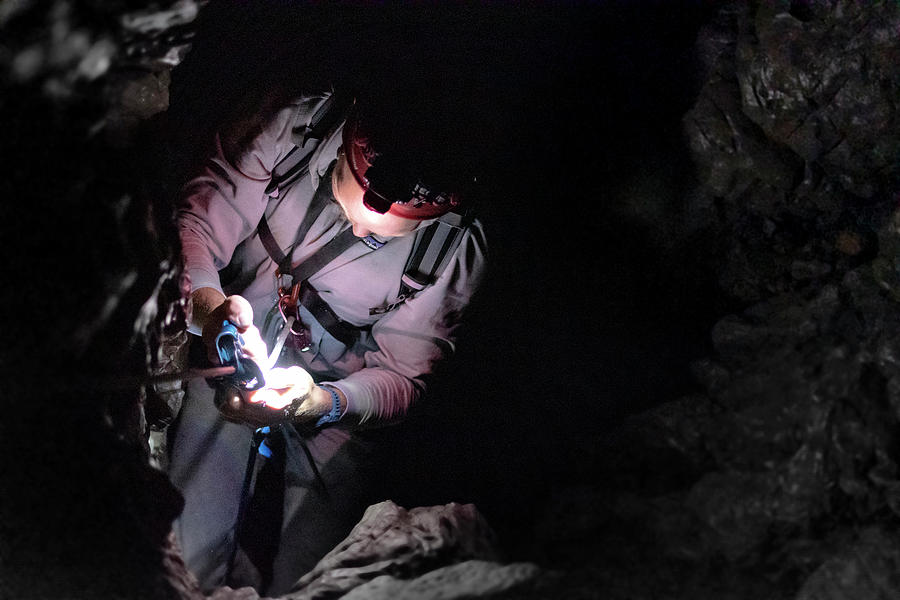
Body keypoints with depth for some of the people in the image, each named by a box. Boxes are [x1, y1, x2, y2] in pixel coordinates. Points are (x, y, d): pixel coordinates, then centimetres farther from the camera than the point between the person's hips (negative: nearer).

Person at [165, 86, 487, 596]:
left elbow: (402, 377, -15)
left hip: (340, 404, -1)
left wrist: (325, 402, -35)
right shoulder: (296, 129, -21)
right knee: (190, 557, -4)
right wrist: (209, 303, -34)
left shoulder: (458, 249, -23)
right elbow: (196, 225, -13)